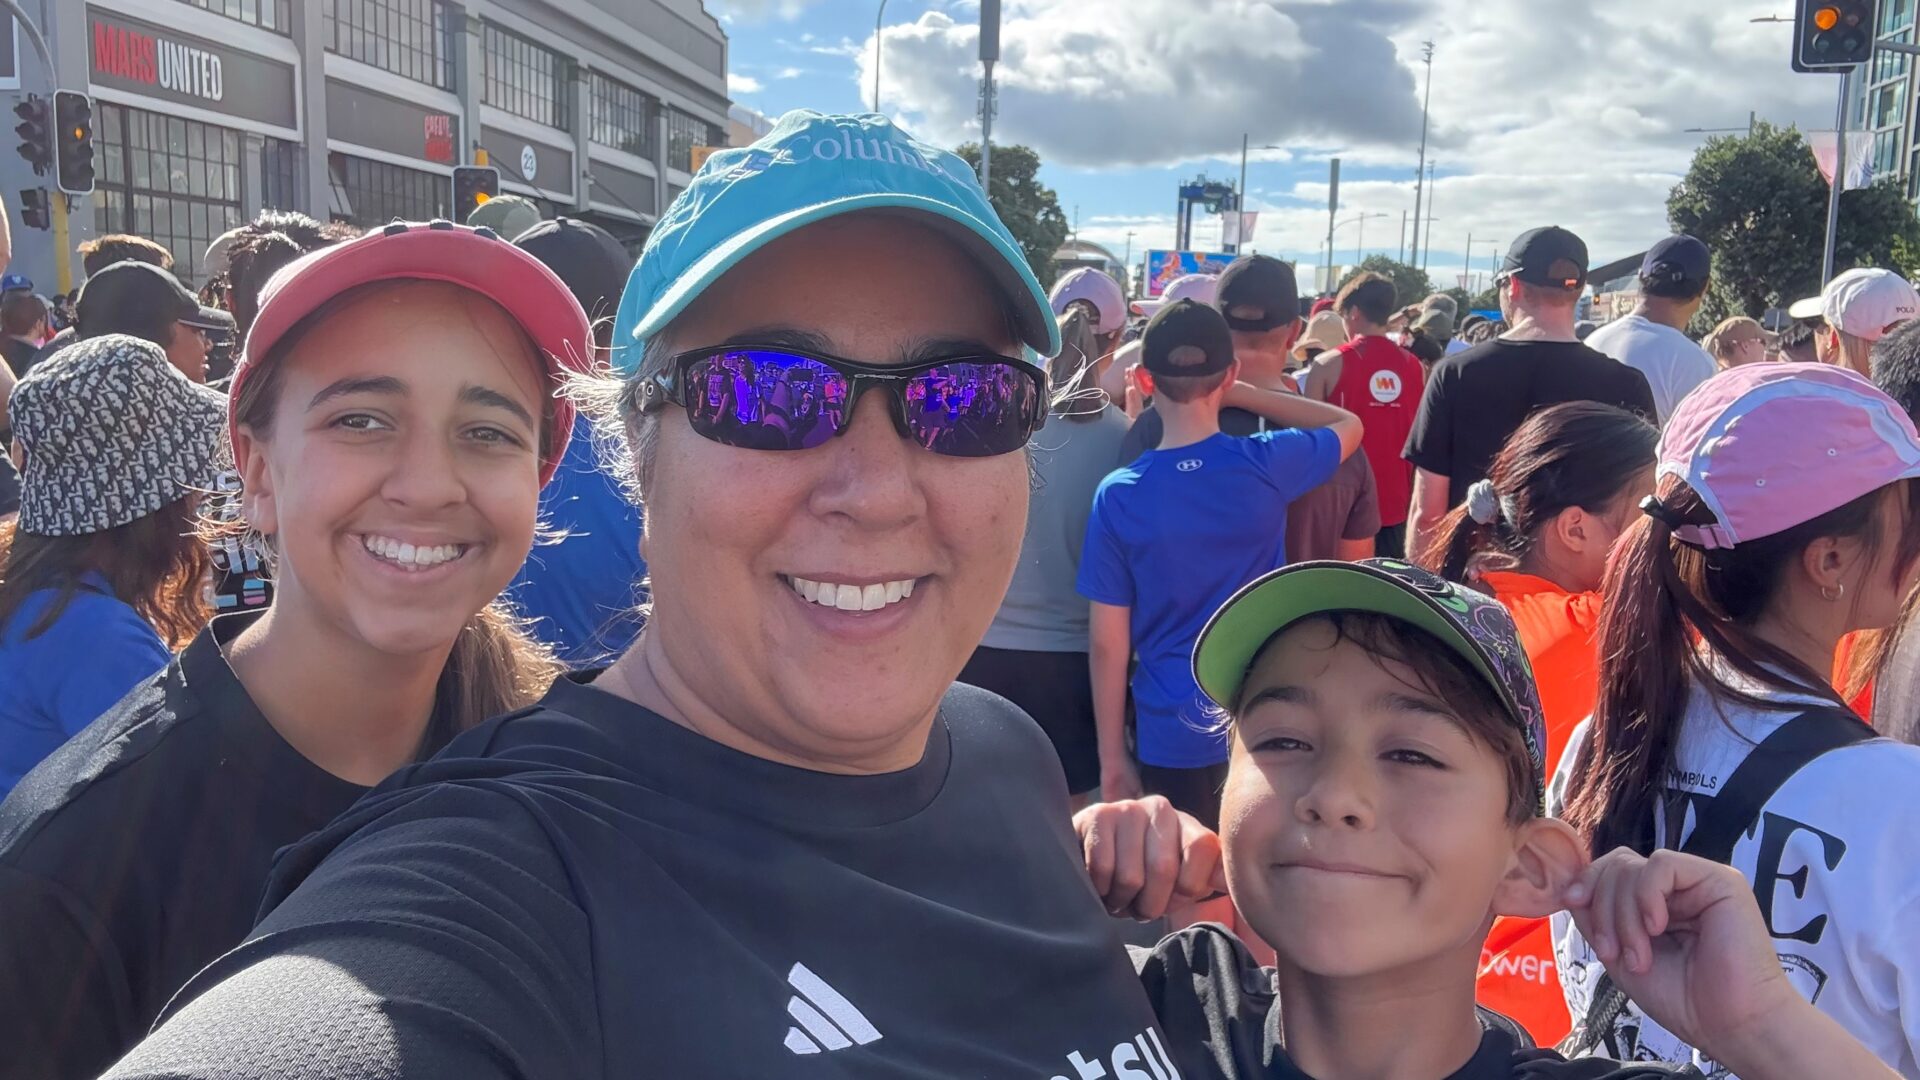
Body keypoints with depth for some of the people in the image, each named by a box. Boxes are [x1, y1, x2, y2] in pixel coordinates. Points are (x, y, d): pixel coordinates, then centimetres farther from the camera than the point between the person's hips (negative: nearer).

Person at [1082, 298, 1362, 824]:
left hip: (1171, 736, -1)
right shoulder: (1265, 465, -11)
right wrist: (1241, 394, 5)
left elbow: (1109, 643, -8)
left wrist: (1112, 756, 2)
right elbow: (1349, 424, 12)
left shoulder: (1119, 495, -12)